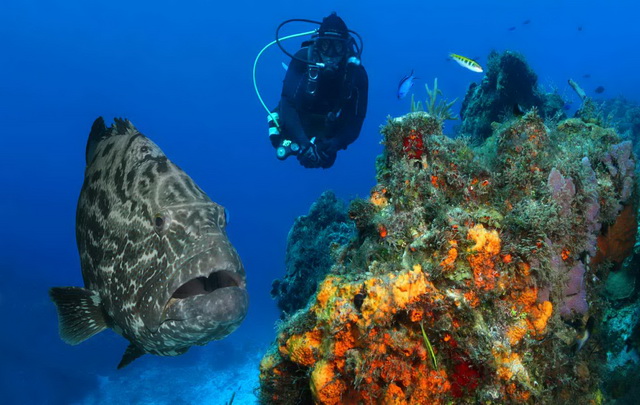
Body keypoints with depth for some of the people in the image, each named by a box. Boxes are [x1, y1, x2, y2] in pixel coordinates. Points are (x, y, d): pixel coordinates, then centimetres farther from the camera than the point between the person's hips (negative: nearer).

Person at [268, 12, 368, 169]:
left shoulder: (357, 72, -26)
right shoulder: (303, 58, -31)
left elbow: (356, 118, -24)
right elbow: (287, 103, -35)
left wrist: (337, 143, -45)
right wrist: (303, 142, -48)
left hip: (329, 128, 1)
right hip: (297, 121, 0)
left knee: (325, 159, -4)